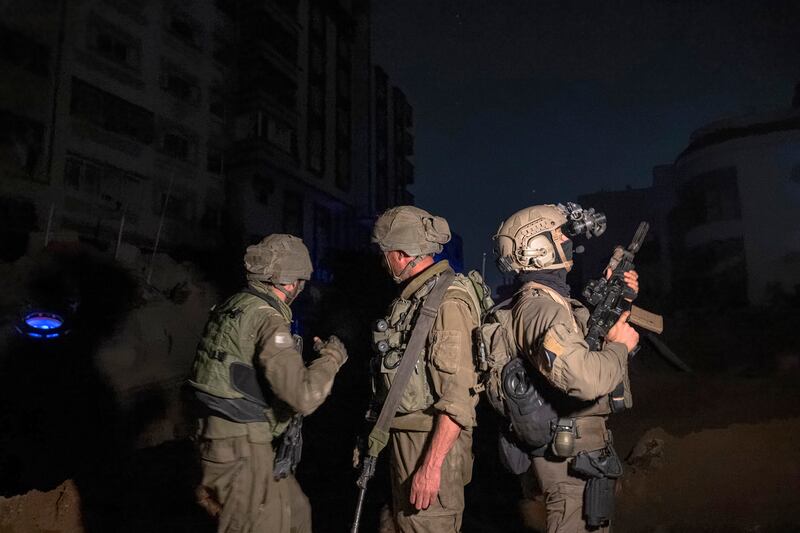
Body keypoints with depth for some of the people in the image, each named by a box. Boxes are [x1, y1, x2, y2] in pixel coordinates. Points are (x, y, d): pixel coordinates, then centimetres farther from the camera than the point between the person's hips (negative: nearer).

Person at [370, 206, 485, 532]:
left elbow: (459, 393, -22)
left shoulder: (447, 300, -18)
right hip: (406, 438, 9)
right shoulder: (413, 296, 11)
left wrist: (431, 465, -23)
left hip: (434, 441, -9)